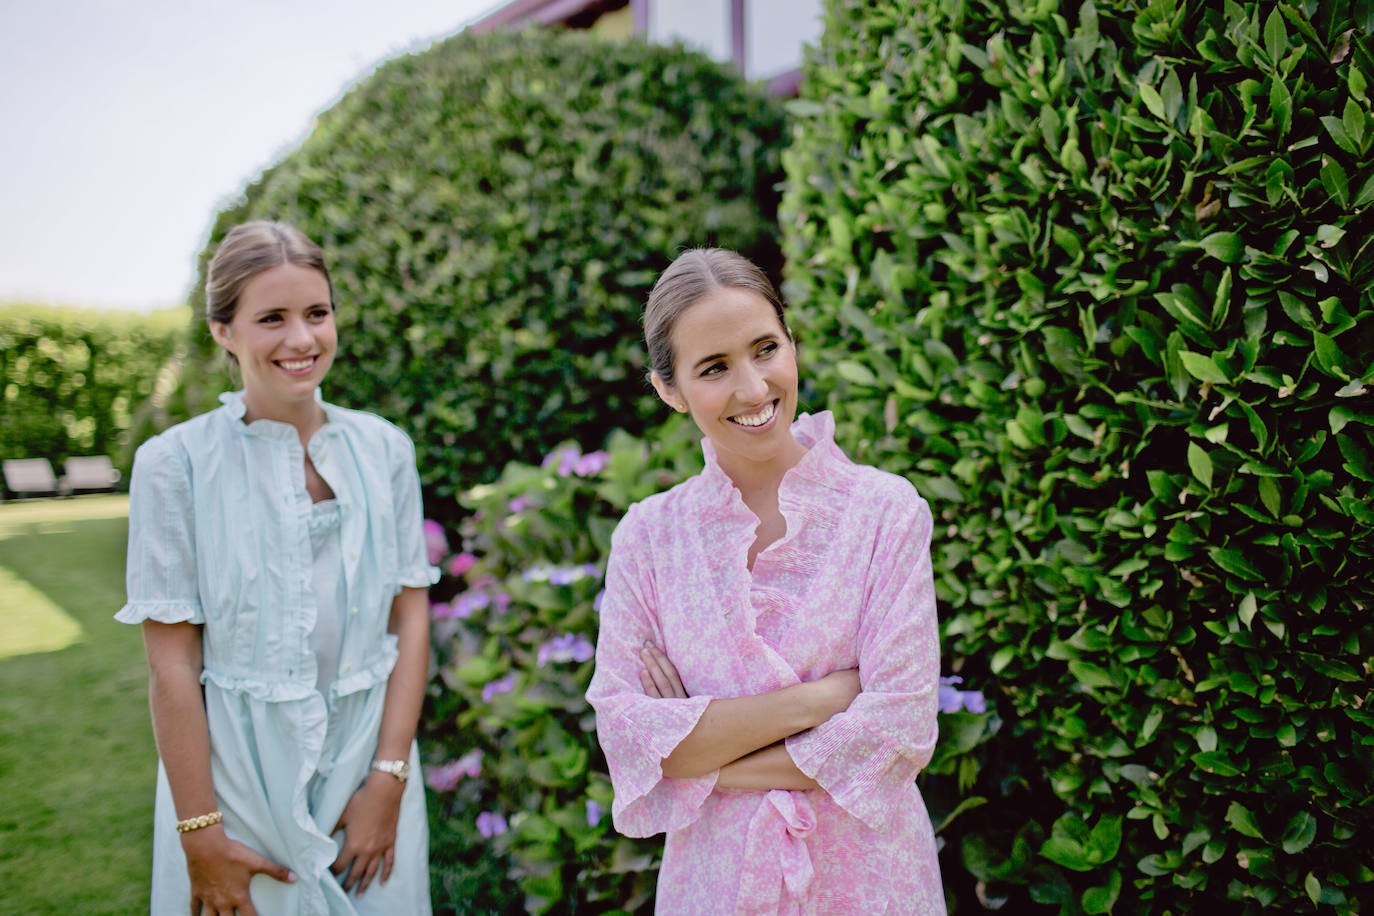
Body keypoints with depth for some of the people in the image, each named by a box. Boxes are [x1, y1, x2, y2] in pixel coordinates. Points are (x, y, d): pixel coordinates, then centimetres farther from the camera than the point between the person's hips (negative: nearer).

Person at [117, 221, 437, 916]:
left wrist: (388, 779, -7)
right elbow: (172, 661, -9)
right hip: (237, 774, -2)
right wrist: (200, 832, -10)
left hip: (369, 759, 3)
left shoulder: (383, 449, 1)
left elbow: (411, 617, 0)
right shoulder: (176, 462, -8)